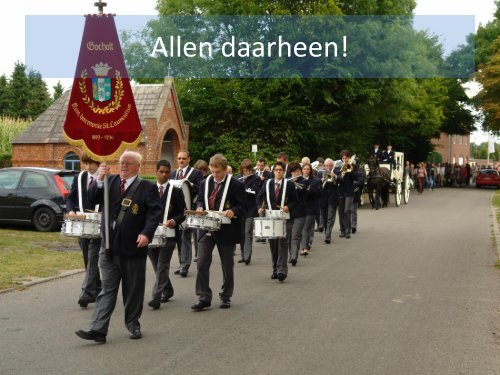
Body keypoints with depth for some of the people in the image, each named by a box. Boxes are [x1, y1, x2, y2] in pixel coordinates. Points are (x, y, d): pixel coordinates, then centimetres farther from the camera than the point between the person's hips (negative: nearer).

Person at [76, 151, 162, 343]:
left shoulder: (147, 187, -3)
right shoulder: (111, 181, 8)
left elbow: (155, 212, -11)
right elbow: (93, 199, 0)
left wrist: (146, 233, -25)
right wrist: (99, 180, -15)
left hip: (133, 247, -3)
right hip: (109, 246, 3)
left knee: (133, 290, 11)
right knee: (107, 289, 5)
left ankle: (133, 325, 27)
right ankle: (97, 329, 3)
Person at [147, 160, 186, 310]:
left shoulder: (176, 191, 2)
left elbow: (183, 213, -1)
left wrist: (174, 221, -20)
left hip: (168, 234, -4)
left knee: (162, 266, -8)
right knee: (157, 266, 13)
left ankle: (156, 297, -11)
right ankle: (167, 291, 31)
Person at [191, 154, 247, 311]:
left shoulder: (236, 184, -8)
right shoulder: (205, 183, 7)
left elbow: (243, 207, -8)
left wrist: (232, 211, -28)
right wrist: (199, 207, -4)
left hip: (226, 231, -4)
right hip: (206, 229, 4)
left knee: (227, 266, 10)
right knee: (202, 263, -3)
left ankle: (226, 297, 25)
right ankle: (204, 298, 3)